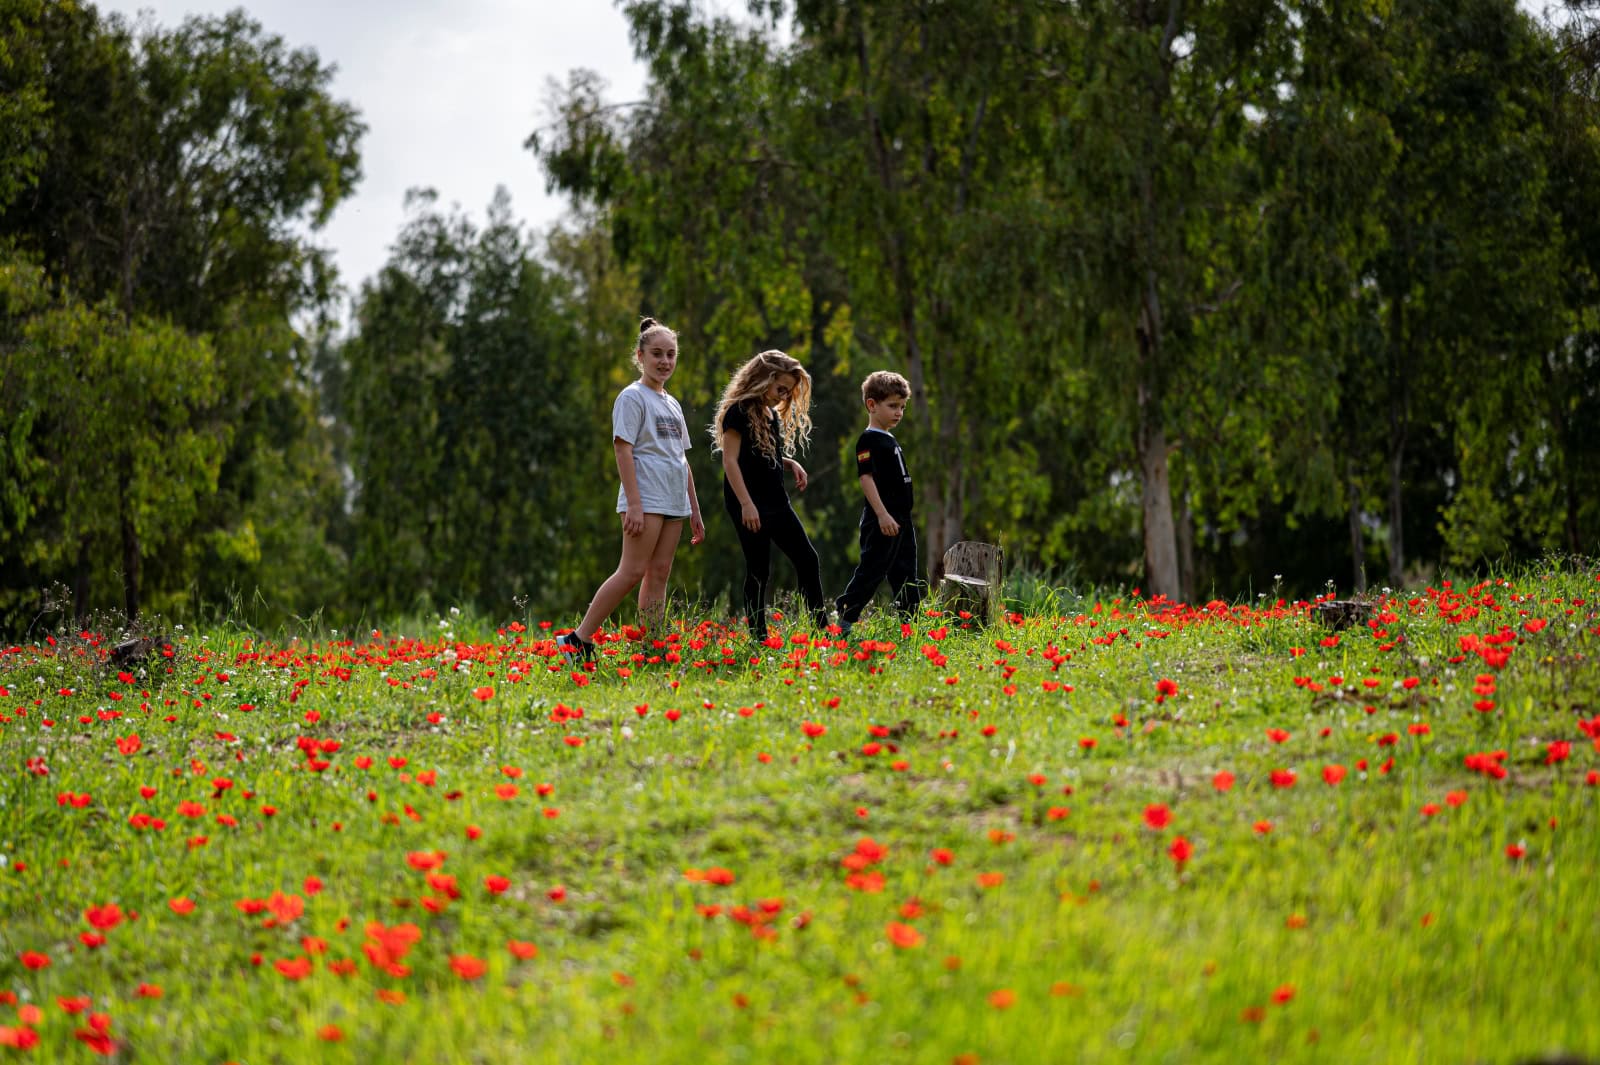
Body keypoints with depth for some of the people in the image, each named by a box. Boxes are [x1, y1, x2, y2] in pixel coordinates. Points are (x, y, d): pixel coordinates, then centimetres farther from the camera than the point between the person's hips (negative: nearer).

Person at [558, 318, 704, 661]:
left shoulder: (672, 404, 20)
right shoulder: (632, 397, -4)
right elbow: (623, 451, -12)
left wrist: (695, 511, 19)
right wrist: (634, 504, -20)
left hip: (674, 502, 8)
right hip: (645, 498, -8)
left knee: (659, 573, 4)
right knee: (633, 572, -13)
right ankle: (578, 640, -11)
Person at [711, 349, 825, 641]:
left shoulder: (774, 415, 15)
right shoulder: (739, 411, -11)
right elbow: (730, 460, -15)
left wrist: (791, 463, 3)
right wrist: (746, 504, -22)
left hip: (777, 502, 8)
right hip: (749, 504, -8)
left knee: (808, 559, 2)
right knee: (759, 570, -5)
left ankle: (822, 629, 6)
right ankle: (758, 638, 0)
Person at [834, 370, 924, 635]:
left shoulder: (890, 441, 18)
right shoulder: (868, 440, -10)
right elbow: (866, 477, -18)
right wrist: (882, 514, -25)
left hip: (900, 520, 9)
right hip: (881, 521, -9)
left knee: (906, 576, 11)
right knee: (872, 571, -10)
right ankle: (842, 621, -7)